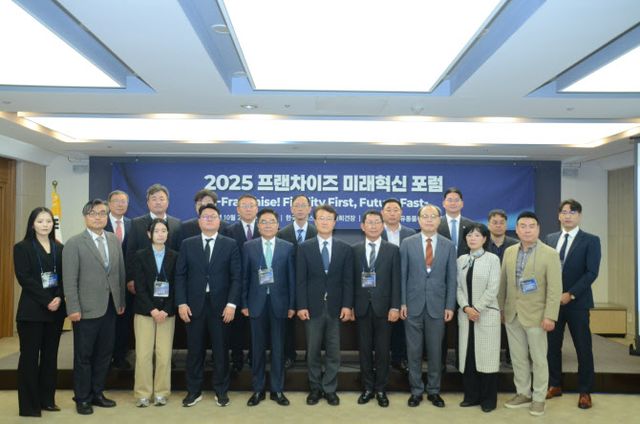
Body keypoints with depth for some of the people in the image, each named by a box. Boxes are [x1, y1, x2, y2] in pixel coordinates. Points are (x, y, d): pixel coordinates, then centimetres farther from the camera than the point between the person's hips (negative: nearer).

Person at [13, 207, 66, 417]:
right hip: (32, 309, -4)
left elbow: (65, 276, 6)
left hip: (56, 309, 4)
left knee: (50, 355, 9)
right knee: (30, 356, 0)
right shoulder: (22, 247, -2)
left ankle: (47, 399, 19)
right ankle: (29, 405, 8)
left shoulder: (59, 247, 10)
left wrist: (59, 298, -11)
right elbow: (24, 278, -10)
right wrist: (46, 301, -16)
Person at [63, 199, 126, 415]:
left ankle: (97, 393, 26)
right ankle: (82, 398, 19)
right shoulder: (74, 243, -6)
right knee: (83, 356, 6)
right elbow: (70, 280, -9)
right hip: (87, 308, -5)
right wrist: (73, 308, -14)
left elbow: (120, 273, 10)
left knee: (104, 353, 12)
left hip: (110, 307, 5)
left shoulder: (114, 240, 8)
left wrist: (121, 301, 8)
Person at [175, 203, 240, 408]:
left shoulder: (230, 244, 3)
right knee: (194, 350, 8)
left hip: (220, 305, -1)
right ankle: (194, 391, 21)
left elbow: (236, 277, -1)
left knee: (220, 350, 6)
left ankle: (221, 390, 20)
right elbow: (180, 275, 4)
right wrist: (181, 303, -5)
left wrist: (231, 303, -10)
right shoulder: (187, 244, 6)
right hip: (194, 305, 1)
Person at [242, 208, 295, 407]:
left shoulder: (288, 247, 3)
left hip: (279, 303, 0)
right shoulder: (249, 246, 3)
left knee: (278, 348, 6)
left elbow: (291, 278, 2)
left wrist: (292, 305, -1)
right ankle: (258, 389, 18)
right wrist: (244, 303, -1)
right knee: (257, 348, 7)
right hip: (257, 303, 0)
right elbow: (245, 277, 3)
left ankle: (277, 390, 17)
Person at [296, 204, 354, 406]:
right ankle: (315, 388, 22)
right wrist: (301, 306, -8)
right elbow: (300, 280, -1)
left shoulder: (345, 248, 5)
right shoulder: (304, 247, 3)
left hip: (335, 307, 1)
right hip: (313, 306, 0)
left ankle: (330, 389, 18)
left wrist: (347, 305, -6)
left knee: (333, 352, 6)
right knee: (313, 351, 8)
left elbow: (348, 280, 3)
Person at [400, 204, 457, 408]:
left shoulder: (448, 245, 3)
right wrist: (402, 303, -4)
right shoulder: (407, 244, 0)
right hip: (413, 305, 0)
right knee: (414, 350, 7)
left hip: (437, 306, 1)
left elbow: (451, 278, 3)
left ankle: (433, 391, 23)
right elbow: (402, 275, 1)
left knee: (435, 350, 9)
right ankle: (416, 390, 20)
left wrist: (450, 306, -2)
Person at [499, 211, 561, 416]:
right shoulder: (509, 252, 6)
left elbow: (555, 288, -12)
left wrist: (550, 316, -17)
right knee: (518, 358, 12)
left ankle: (539, 398, 19)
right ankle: (523, 394, 27)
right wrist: (500, 308, 11)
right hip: (512, 314, 5)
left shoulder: (550, 254, -8)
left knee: (538, 359, 6)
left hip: (536, 315, -4)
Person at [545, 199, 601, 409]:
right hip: (552, 301, 4)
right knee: (552, 345, 8)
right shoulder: (550, 239, 9)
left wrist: (570, 294, -16)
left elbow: (592, 272, -11)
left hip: (577, 302, -3)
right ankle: (555, 385, 23)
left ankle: (585, 392, 17)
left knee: (583, 348, 4)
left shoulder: (591, 240, -3)